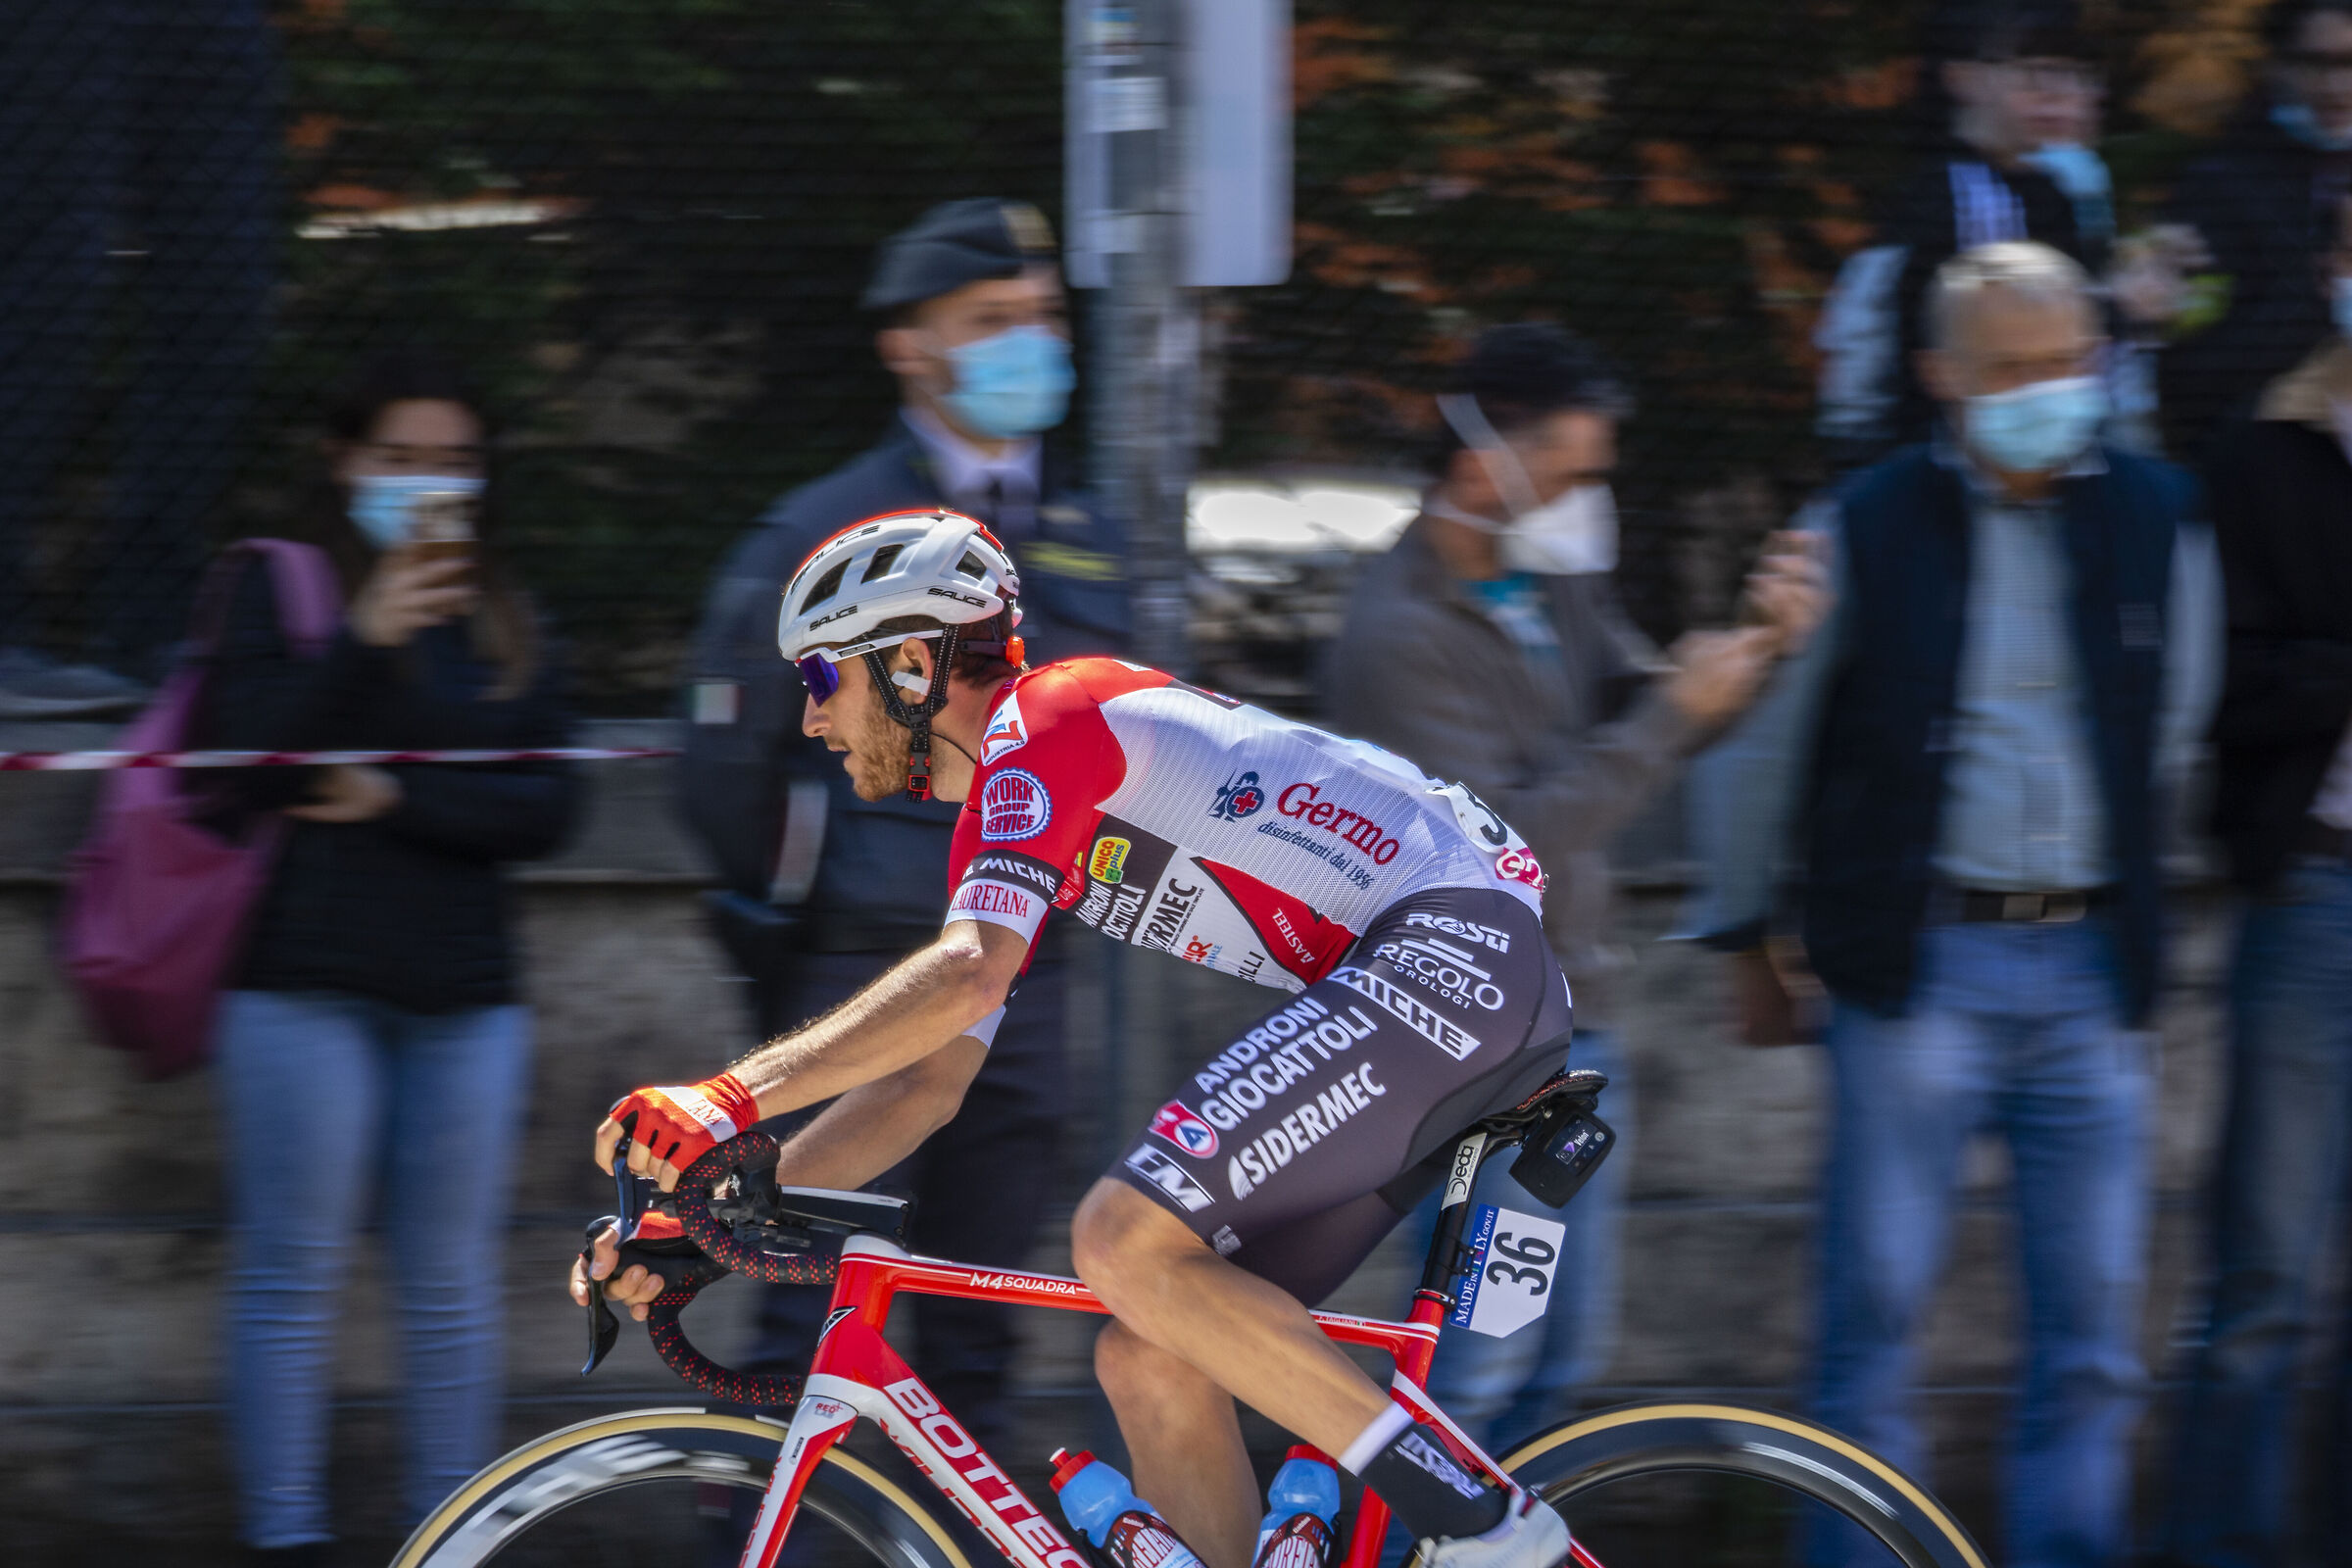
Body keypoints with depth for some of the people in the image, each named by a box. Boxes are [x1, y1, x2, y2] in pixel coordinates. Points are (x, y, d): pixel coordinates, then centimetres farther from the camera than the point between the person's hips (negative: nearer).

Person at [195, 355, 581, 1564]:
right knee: (290, 1278, -4)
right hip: (305, 977, -3)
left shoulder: (507, 626, 14)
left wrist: (401, 799, -8)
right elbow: (243, 762, -9)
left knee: (453, 1283, 4)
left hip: (464, 992, 3)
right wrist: (363, 646, -17)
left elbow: (547, 808, 5)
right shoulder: (281, 594, 4)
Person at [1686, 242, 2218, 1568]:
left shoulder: (2156, 523, 6)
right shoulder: (1863, 533, -2)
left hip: (2090, 969, 3)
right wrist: (1748, 944, 13)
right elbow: (1755, 748, 8)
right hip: (1919, 964, -3)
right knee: (1881, 1305, -3)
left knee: (2096, 1323, 2)